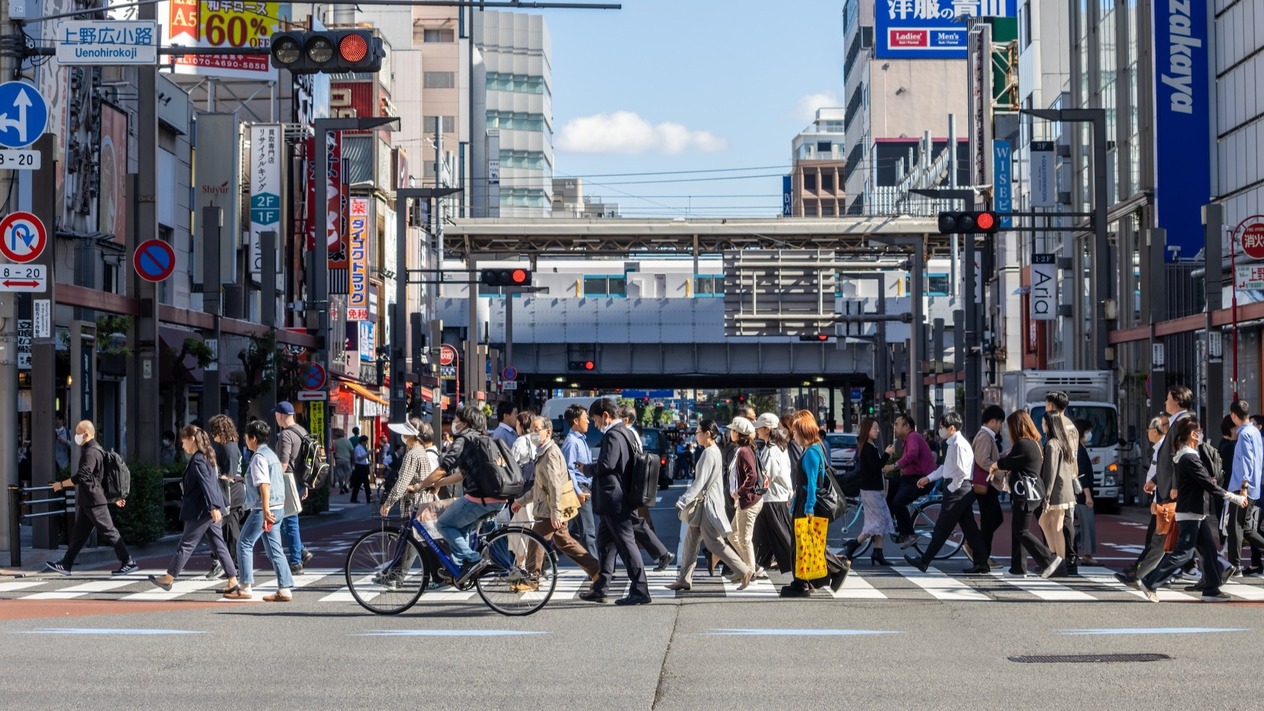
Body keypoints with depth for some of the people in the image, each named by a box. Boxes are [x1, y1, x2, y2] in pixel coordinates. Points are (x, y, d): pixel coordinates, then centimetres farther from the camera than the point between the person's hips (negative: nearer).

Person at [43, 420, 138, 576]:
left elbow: (81, 477, -25)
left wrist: (61, 484, -12)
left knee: (109, 532, -6)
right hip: (87, 502, 10)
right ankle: (65, 565, 15)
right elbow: (104, 477, 20)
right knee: (78, 534, 11)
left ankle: (129, 563, -2)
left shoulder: (91, 452, -18)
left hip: (94, 502, -10)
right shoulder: (95, 450, 16)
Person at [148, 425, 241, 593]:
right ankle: (232, 580, 5)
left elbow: (207, 484, -24)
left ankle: (168, 579, 11)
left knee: (186, 544, 1)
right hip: (211, 510, 9)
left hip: (200, 511, -9)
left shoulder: (197, 460, -15)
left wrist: (213, 507, -30)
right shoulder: (207, 457, 13)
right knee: (218, 544, 8)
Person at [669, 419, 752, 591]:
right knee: (691, 540, 11)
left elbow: (700, 482, -22)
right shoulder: (715, 451, 13)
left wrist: (683, 501, -22)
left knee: (714, 542, -7)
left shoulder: (709, 453, -18)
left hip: (707, 504, -10)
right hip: (703, 503, 10)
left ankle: (744, 572, -4)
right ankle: (684, 579, 14)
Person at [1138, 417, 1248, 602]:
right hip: (1190, 513, -10)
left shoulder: (1185, 456, 13)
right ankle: (1150, 582, -1)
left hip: (1198, 513, 10)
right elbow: (1209, 485, -20)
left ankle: (1211, 590, 11)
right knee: (1184, 553, -6)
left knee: (1209, 549, 8)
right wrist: (1233, 498, -17)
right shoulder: (1190, 459, -19)